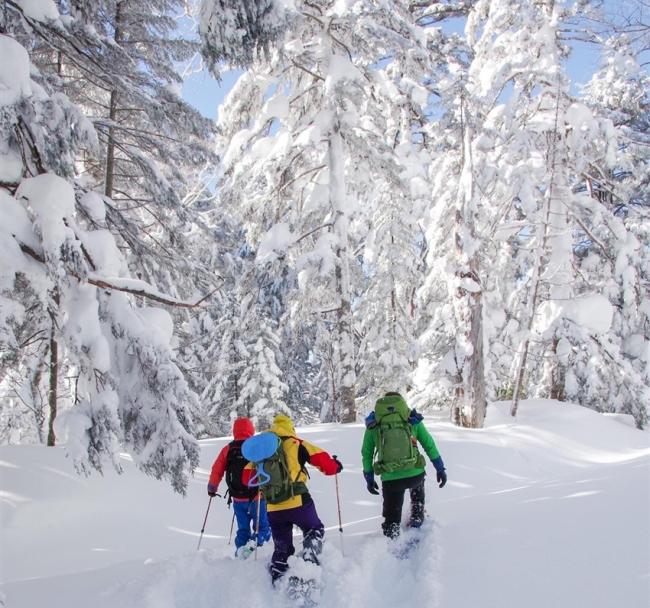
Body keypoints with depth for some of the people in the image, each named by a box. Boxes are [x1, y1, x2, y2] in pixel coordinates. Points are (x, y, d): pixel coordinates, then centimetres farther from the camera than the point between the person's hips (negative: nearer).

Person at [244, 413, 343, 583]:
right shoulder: (297, 444, 3)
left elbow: (248, 478, 19)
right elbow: (325, 463, -1)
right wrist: (336, 466, 20)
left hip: (272, 508, 3)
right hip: (298, 503, -3)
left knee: (281, 548, 20)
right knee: (314, 530, 21)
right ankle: (309, 558, -5)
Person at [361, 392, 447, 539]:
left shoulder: (373, 424, 8)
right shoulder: (412, 419, 7)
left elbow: (366, 453, 12)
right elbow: (429, 445, 10)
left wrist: (369, 478, 22)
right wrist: (440, 468, 19)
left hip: (390, 479, -1)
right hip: (415, 475, 1)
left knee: (392, 520, 18)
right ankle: (417, 517, 34)